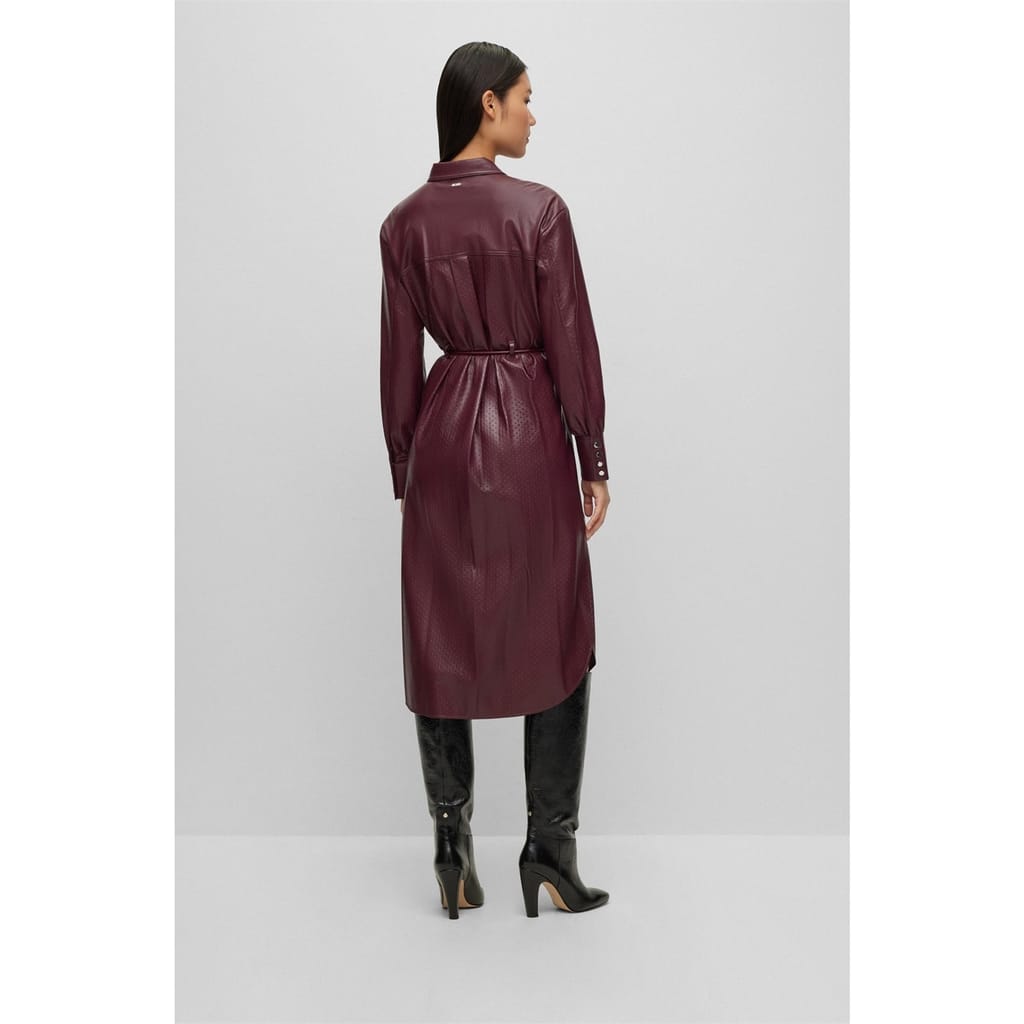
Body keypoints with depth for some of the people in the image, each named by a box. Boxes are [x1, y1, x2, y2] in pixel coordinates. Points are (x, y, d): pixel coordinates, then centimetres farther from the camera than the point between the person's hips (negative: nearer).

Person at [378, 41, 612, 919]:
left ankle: (454, 855, 16)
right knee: (556, 640, 9)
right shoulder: (539, 209, -9)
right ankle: (549, 850, 14)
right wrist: (595, 463, 0)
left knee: (442, 642, 11)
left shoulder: (405, 223, 3)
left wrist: (404, 472, 12)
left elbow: (400, 360, 4)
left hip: (445, 434, 4)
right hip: (530, 434, -3)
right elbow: (572, 344, -8)